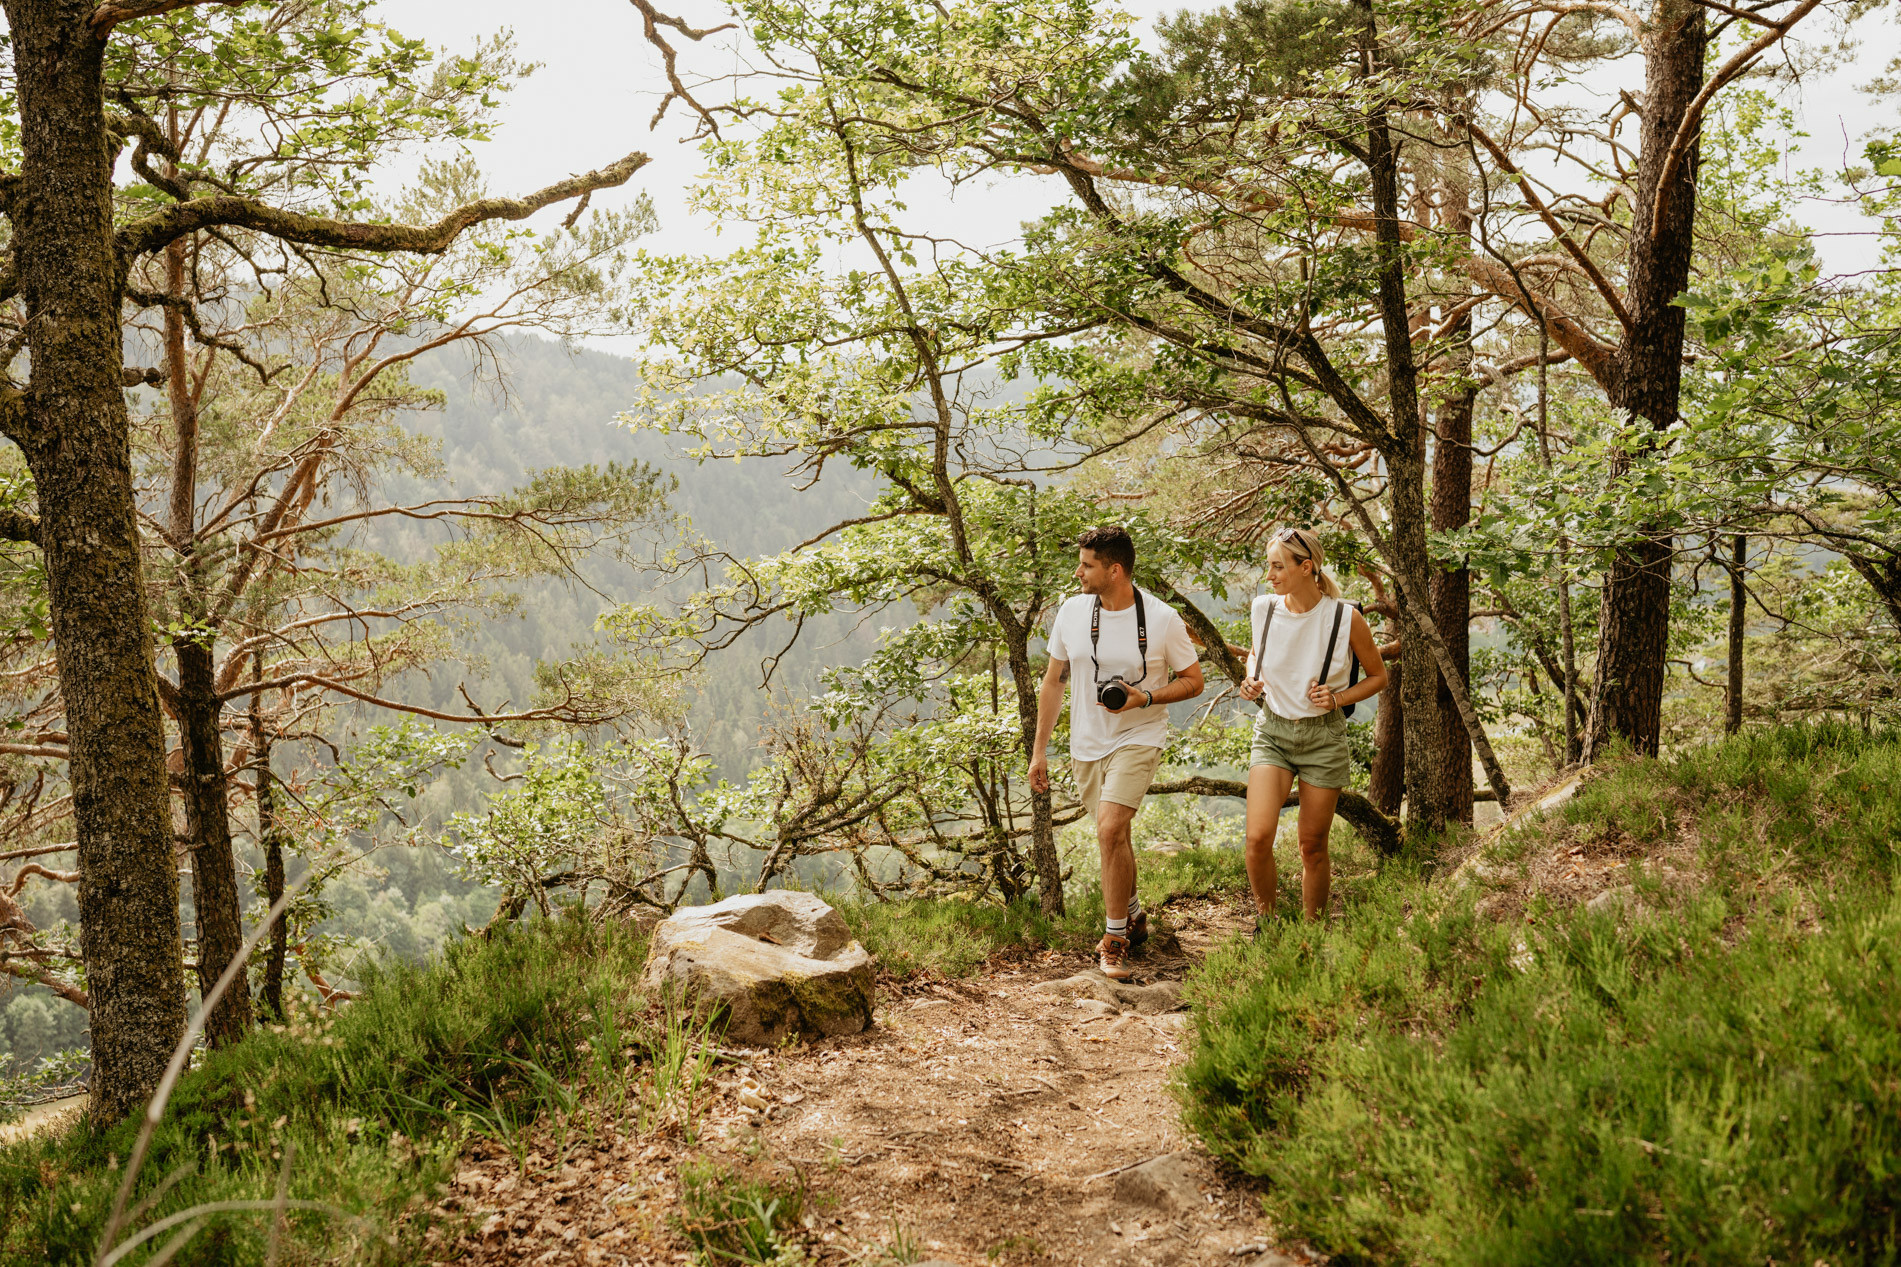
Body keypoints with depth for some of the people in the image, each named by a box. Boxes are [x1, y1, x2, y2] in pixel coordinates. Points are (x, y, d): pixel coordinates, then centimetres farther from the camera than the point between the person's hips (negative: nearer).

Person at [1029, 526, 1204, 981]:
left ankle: (1114, 939, -8)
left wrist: (1145, 698, -19)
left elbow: (1194, 681, -1)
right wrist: (1039, 749, 7)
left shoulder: (1162, 619, -12)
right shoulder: (1072, 611, -2)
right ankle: (1133, 917, 40)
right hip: (1086, 744, 5)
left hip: (1137, 739, -4)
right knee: (1114, 838, 17)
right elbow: (1053, 680, 7)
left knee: (1110, 830, -21)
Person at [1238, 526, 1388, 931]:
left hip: (1323, 735, -2)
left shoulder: (1346, 619, -12)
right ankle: (1266, 921, 11)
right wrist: (1251, 680, -2)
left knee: (1313, 846, 6)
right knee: (1258, 837, -14)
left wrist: (1338, 699, -13)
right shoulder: (1264, 608, -4)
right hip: (1272, 730, 2)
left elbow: (1378, 675, 2)